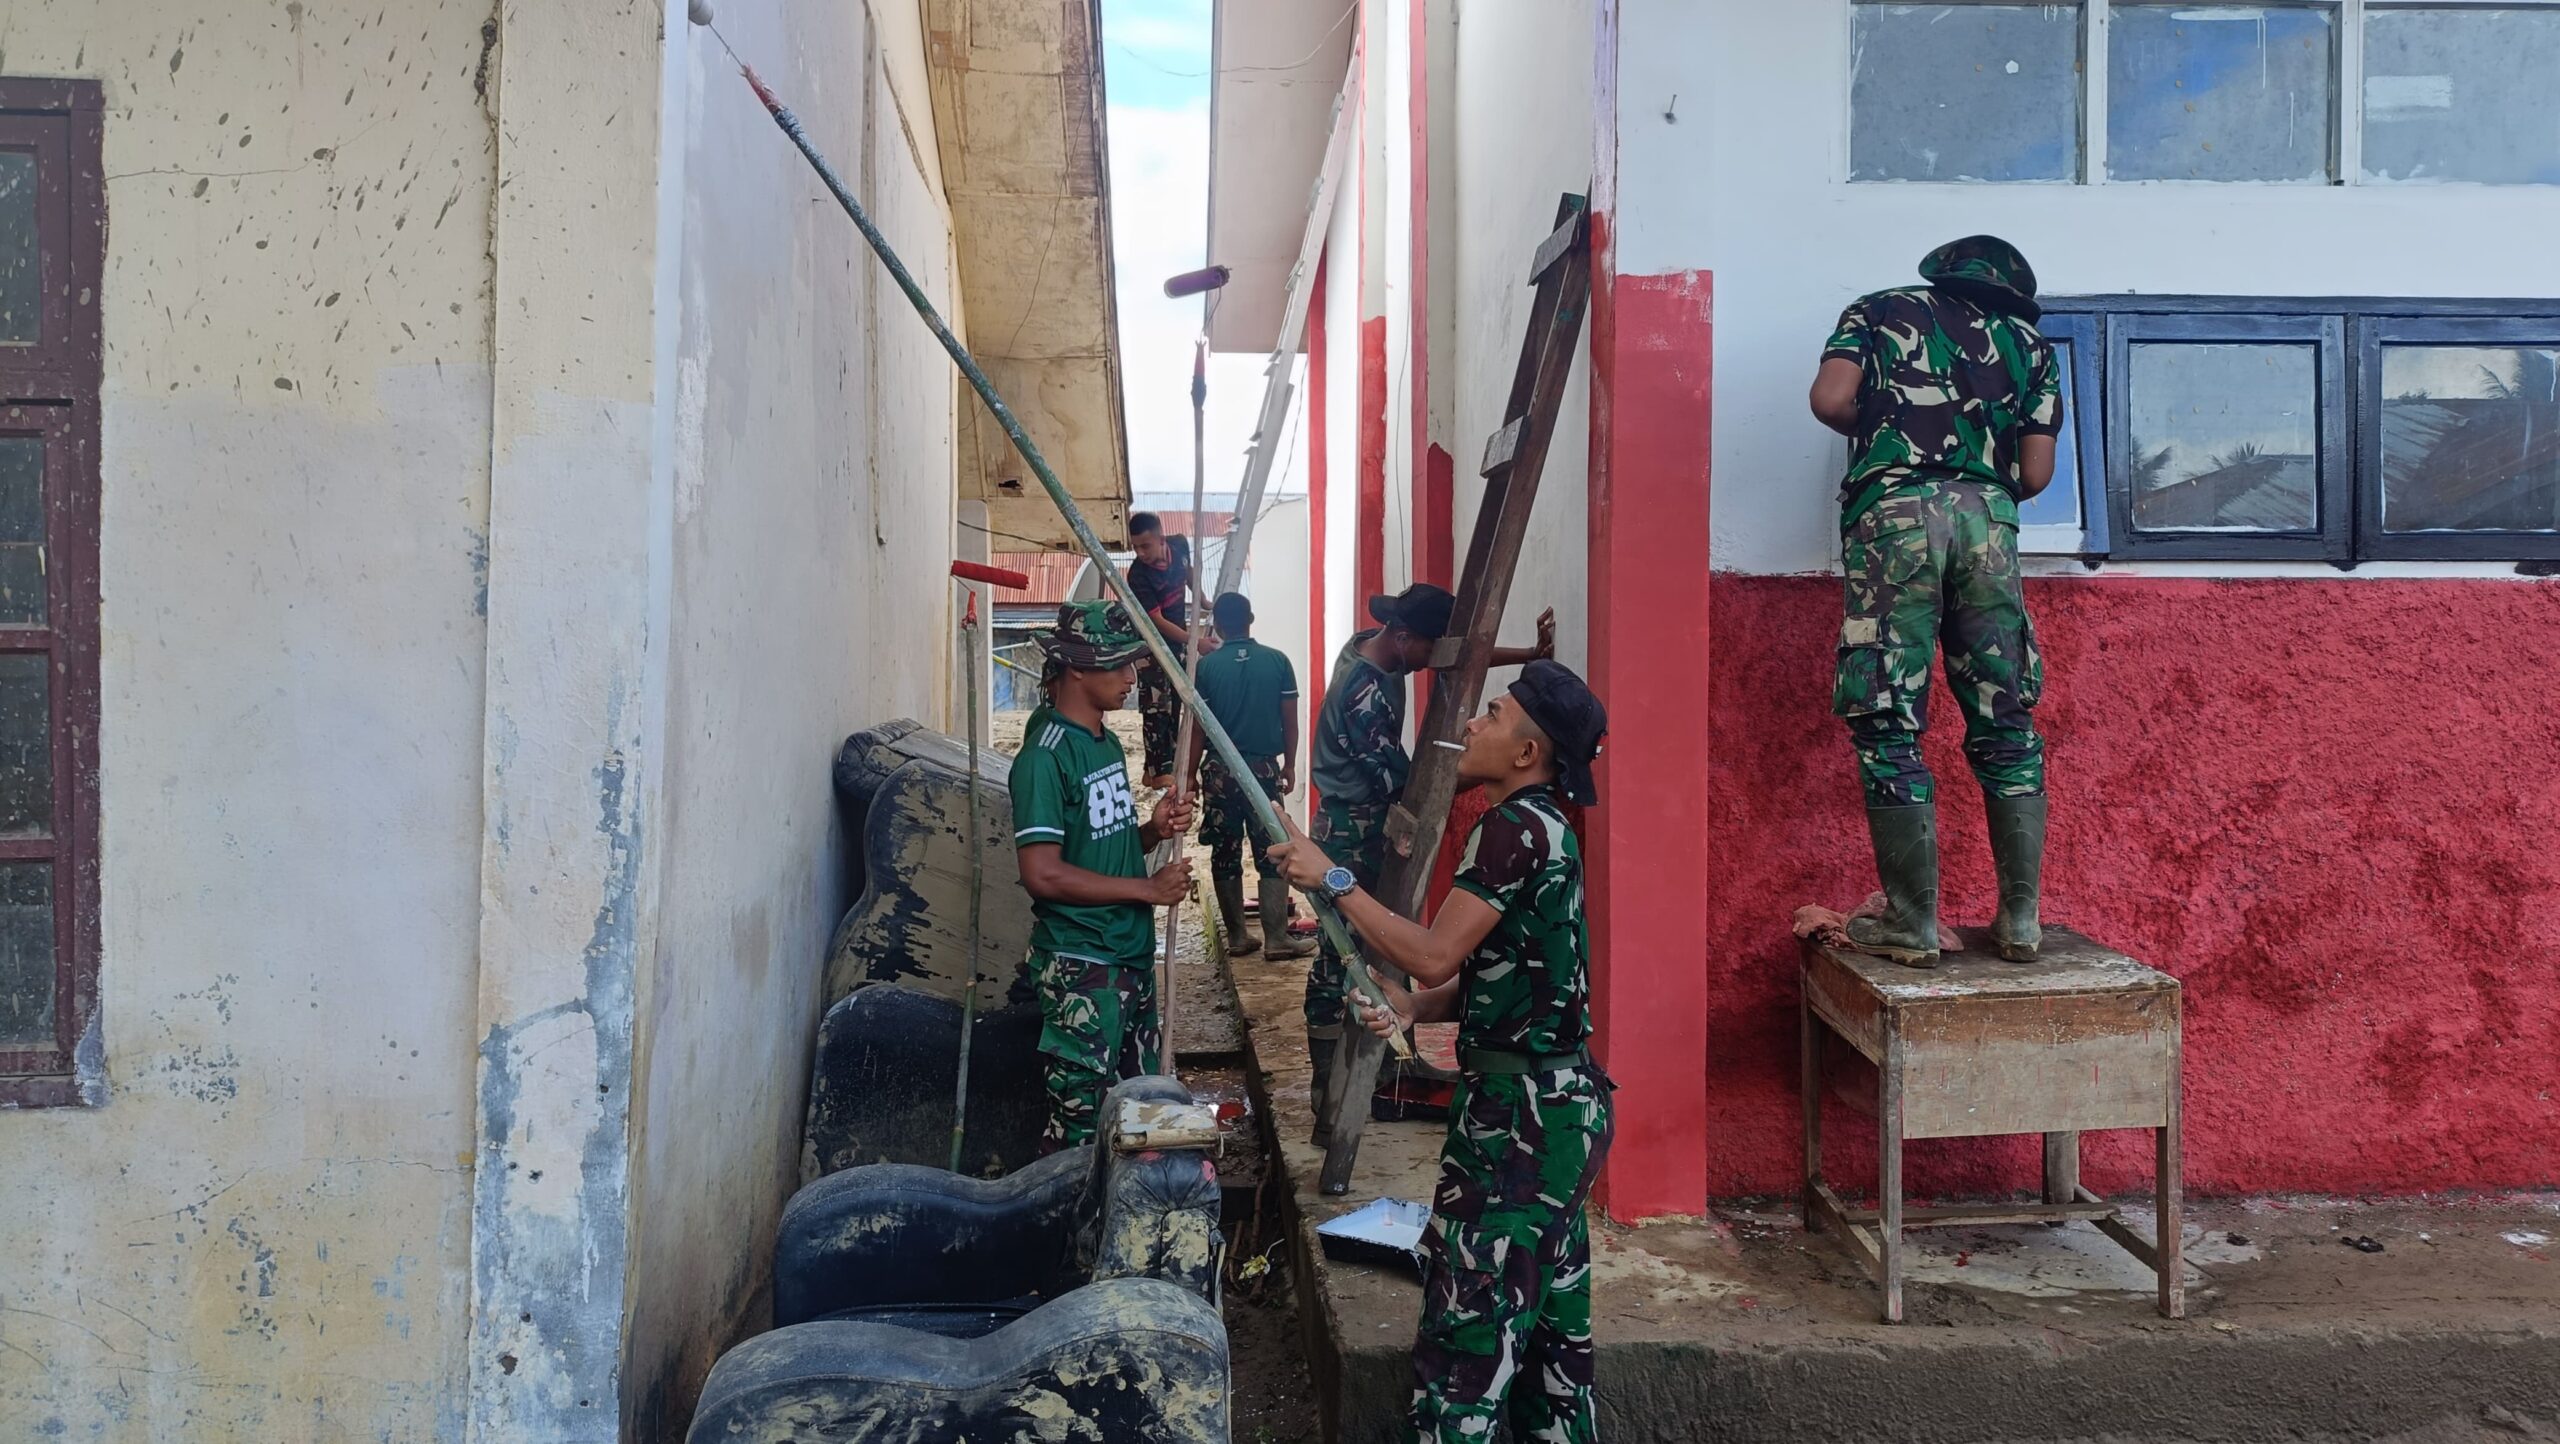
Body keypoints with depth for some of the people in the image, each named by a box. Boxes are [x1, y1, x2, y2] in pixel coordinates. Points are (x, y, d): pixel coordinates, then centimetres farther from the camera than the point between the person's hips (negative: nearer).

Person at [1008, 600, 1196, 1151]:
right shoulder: (1045, 756, -17)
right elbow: (1043, 873, -23)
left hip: (1132, 955, 9)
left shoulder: (1107, 743, 11)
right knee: (1081, 1124, -1)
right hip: (1082, 966, -9)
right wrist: (1147, 888, -17)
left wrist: (1154, 830, 0)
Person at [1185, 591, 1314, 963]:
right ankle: (1276, 938, 0)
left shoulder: (1206, 666, -5)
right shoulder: (1277, 661, -1)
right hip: (1265, 767, 0)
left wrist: (1192, 774, 5)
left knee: (1226, 854, 8)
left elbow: (1197, 726, -4)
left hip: (1220, 769, 0)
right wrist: (1289, 765, 14)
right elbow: (1289, 721, 2)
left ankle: (1238, 936, 13)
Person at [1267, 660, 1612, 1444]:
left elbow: (1434, 955, -21)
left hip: (1522, 1109, -10)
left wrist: (1333, 879, -15)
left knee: (1471, 1313, -3)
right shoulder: (1543, 827, 13)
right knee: (1546, 1310, 18)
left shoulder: (1514, 827, -18)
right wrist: (1412, 1007, 2)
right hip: (1556, 1103, 10)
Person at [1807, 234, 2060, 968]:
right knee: (2005, 727, 9)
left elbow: (1830, 399, 2)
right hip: (1988, 519, 2)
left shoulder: (1882, 309, 19)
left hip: (1894, 510, -2)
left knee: (1889, 728, 0)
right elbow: (2035, 473, 14)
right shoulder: (2027, 342, 23)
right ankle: (2021, 918, 11)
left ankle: (1912, 923, 0)